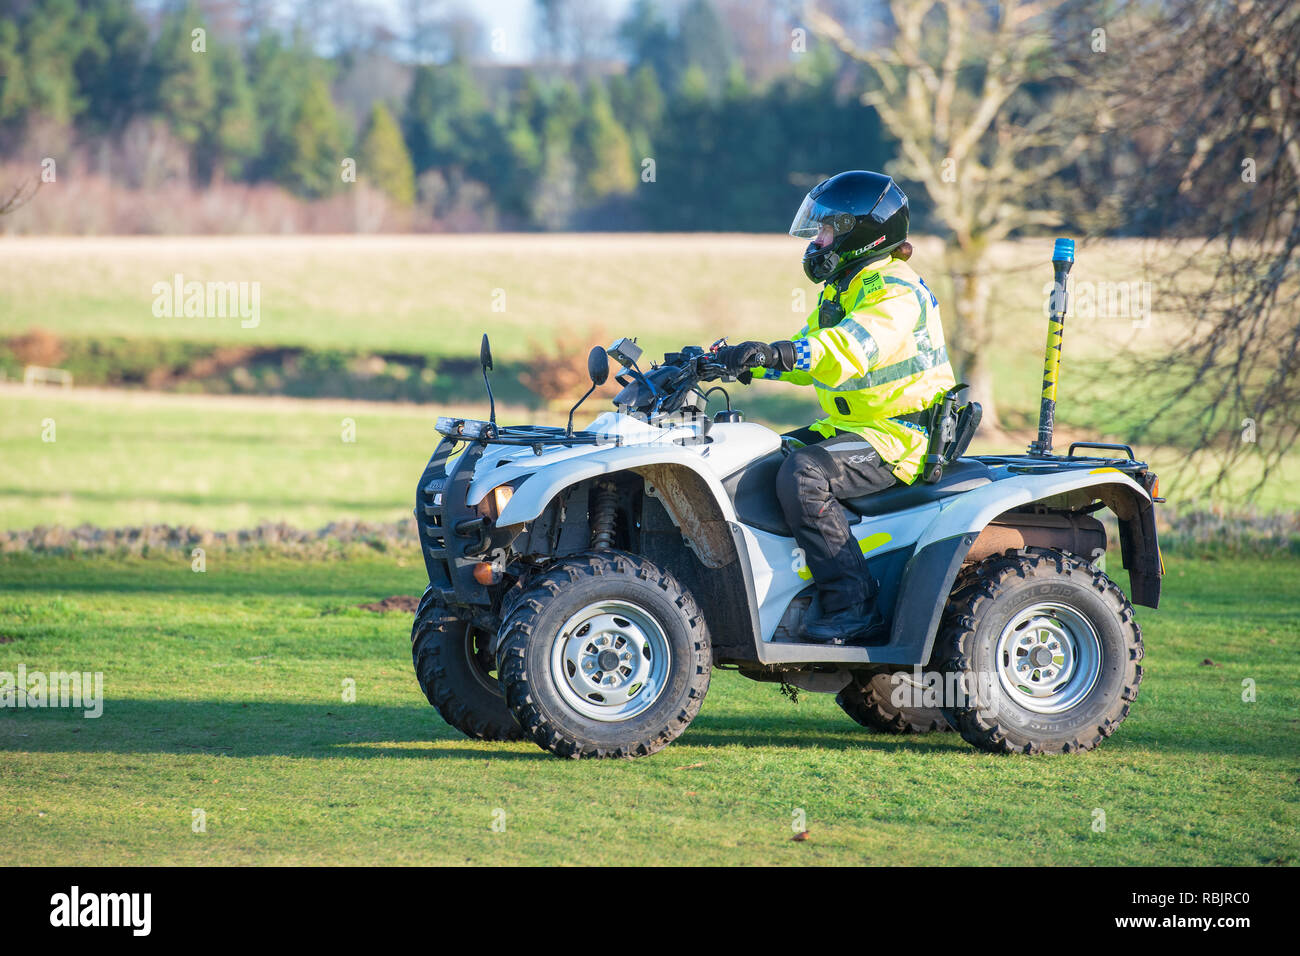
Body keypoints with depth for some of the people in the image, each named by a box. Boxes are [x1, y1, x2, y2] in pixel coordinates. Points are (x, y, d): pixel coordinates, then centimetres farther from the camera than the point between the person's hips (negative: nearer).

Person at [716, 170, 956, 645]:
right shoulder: (844, 287, 17)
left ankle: (853, 608, -30)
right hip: (853, 425, 11)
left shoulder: (894, 291, -16)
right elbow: (808, 350, 22)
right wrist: (741, 360, 7)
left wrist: (774, 353, -47)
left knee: (803, 474, -31)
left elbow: (851, 348, -34)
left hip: (902, 435, -11)